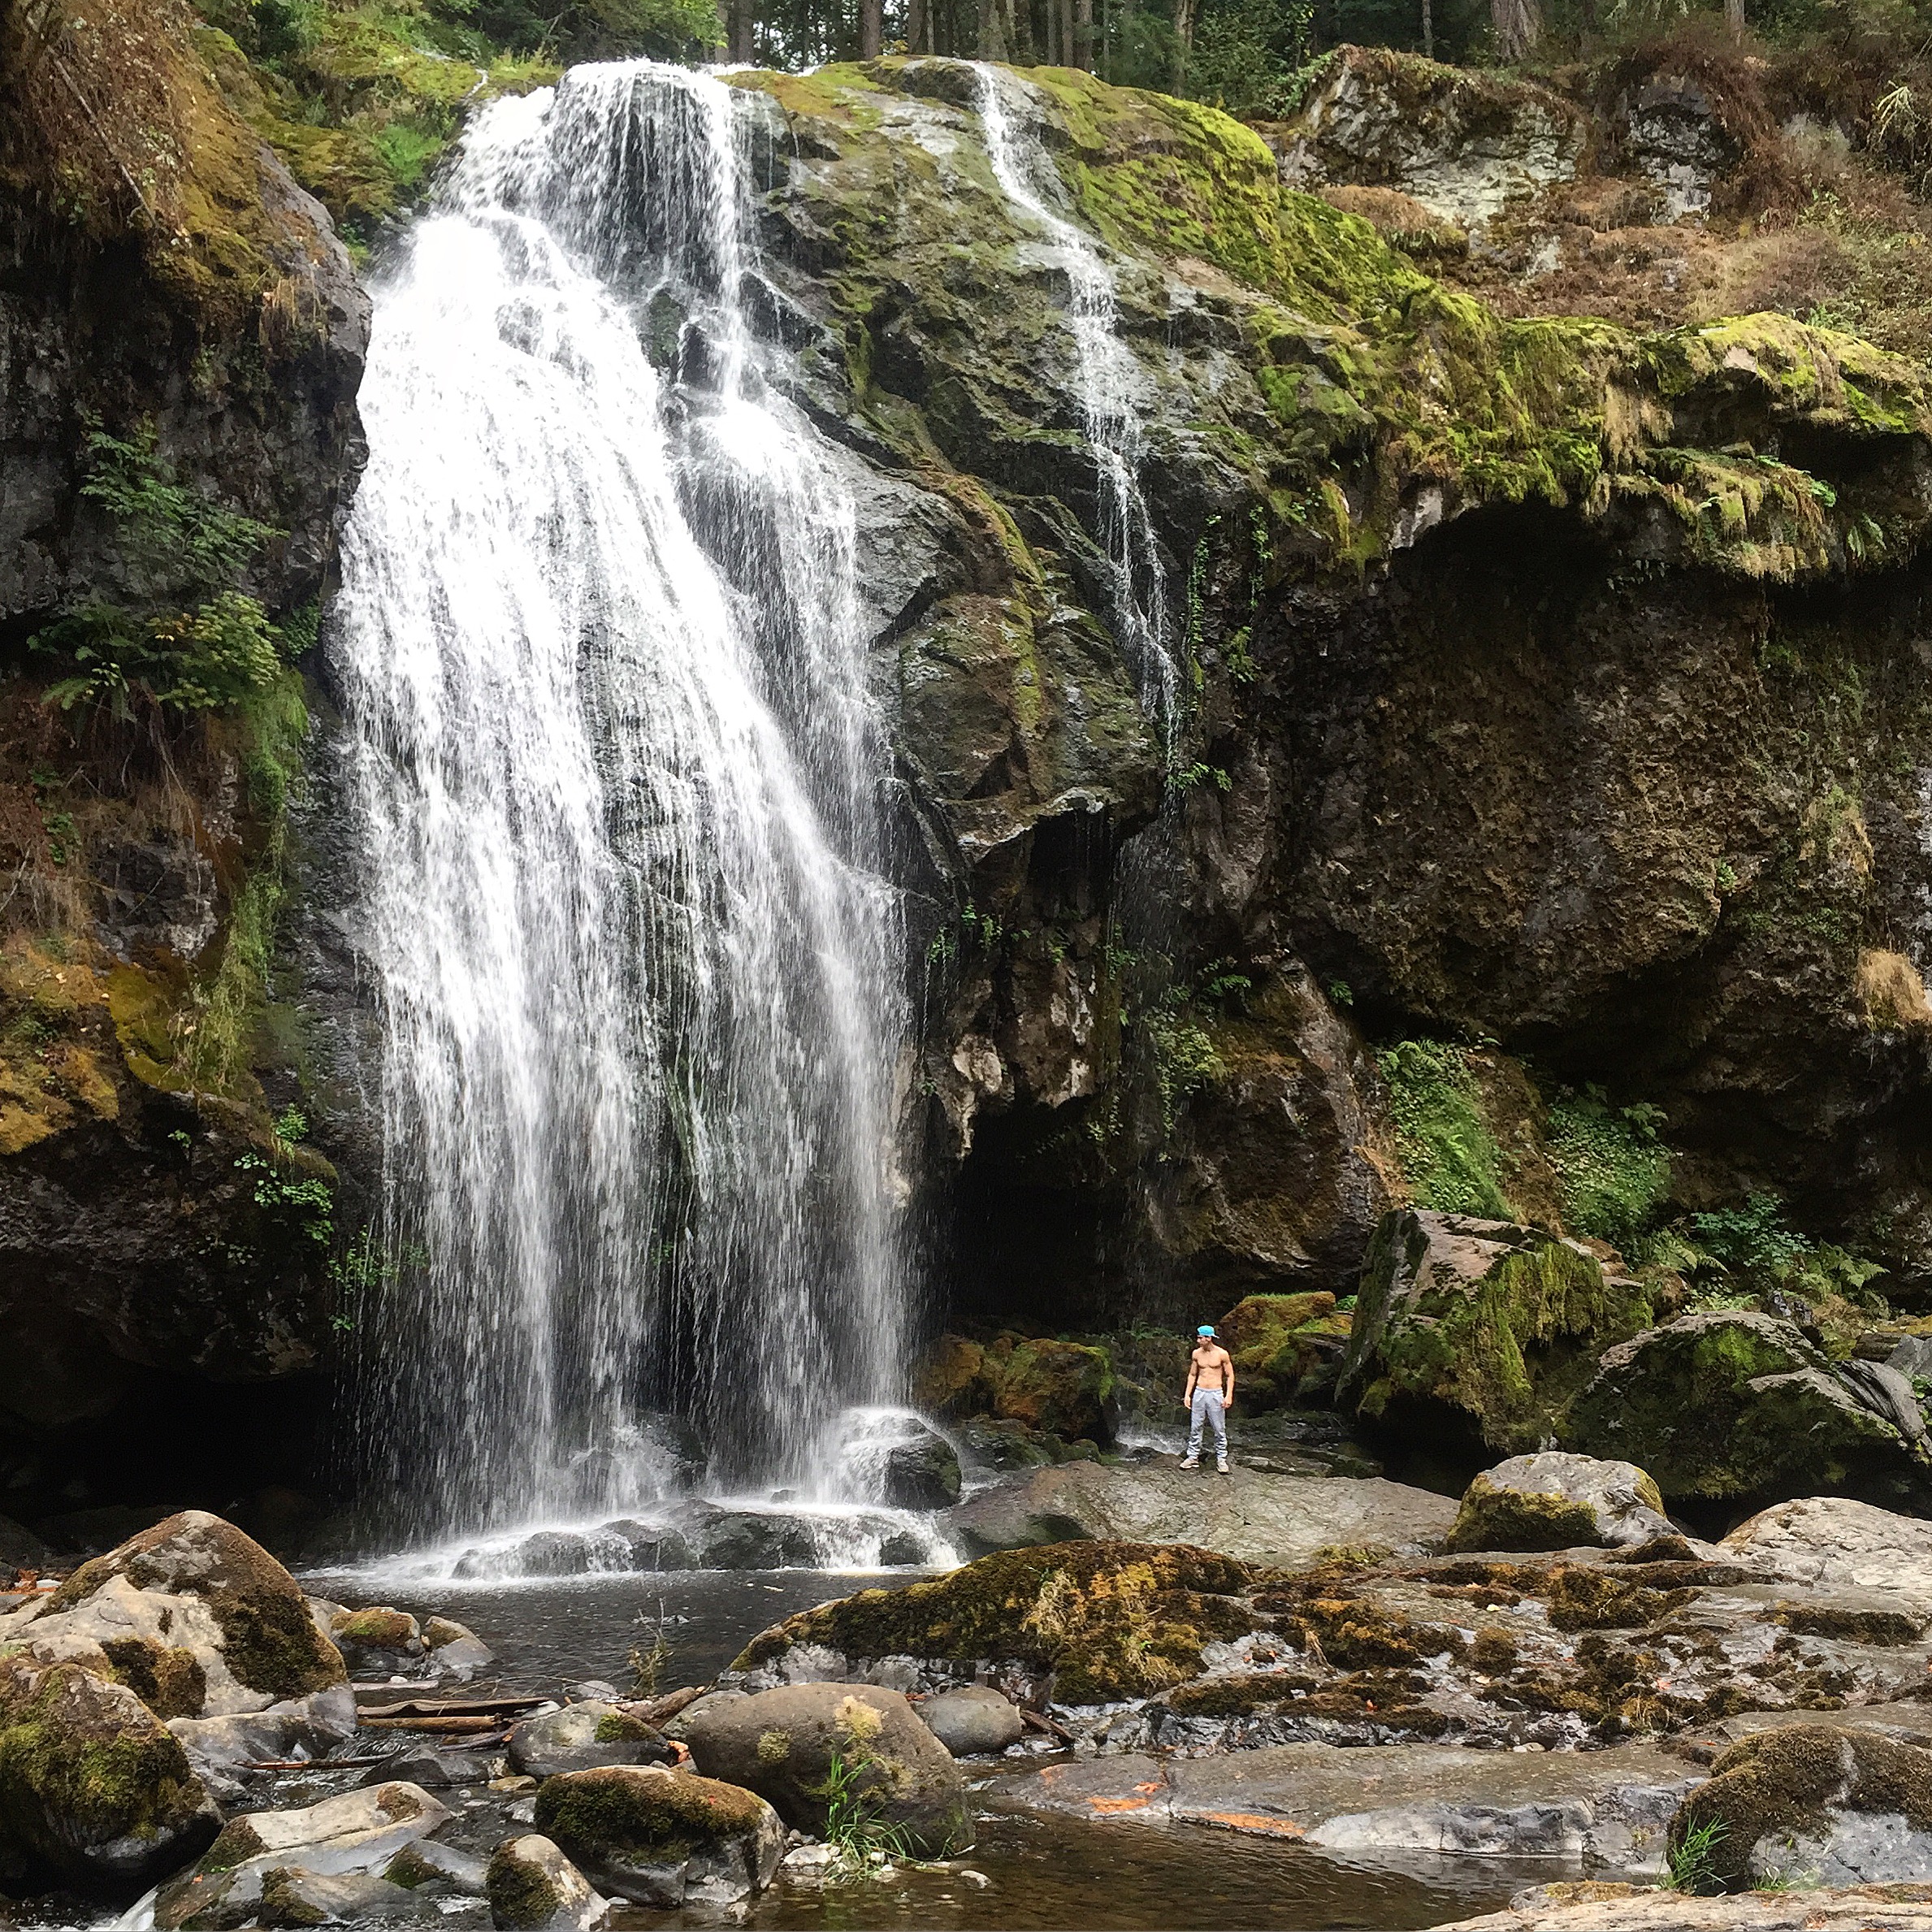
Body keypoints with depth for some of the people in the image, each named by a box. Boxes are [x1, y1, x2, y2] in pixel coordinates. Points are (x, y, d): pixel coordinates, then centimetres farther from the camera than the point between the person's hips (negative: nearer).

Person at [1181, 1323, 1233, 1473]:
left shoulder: (1222, 1354, -6)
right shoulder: (1196, 1354, 4)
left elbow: (1230, 1376, 0)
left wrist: (1229, 1395, -9)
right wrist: (1187, 1394, 8)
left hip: (1216, 1394, -3)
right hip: (1199, 1393, 3)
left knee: (1219, 1429, 1)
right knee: (1195, 1427, 4)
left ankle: (1221, 1459, 11)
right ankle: (1193, 1457, 13)